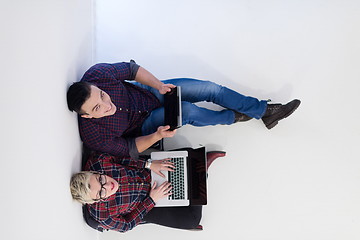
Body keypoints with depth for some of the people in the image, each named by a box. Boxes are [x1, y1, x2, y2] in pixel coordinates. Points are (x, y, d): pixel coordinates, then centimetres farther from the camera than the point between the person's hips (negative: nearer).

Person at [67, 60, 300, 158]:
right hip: (144, 125, -3)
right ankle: (231, 117, 5)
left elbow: (131, 69, -10)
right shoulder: (94, 135, -31)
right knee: (187, 111, -30)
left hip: (150, 92, 4)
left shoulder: (97, 75, -28)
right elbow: (129, 149, -17)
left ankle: (265, 110, 13)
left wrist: (159, 85, -20)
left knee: (211, 88, -8)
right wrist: (157, 135, -32)